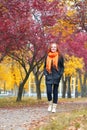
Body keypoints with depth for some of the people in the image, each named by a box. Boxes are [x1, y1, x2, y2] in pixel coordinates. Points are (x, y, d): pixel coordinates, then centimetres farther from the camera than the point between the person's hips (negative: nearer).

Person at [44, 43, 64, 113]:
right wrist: (45, 73, 2)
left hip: (56, 77, -1)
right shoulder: (47, 56, 10)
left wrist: (60, 75, -7)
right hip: (49, 76, 2)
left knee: (55, 92, 2)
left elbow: (62, 67, 5)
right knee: (49, 91, -9)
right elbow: (45, 66, 16)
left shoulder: (60, 56, 3)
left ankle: (54, 107, 11)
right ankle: (50, 104, 14)